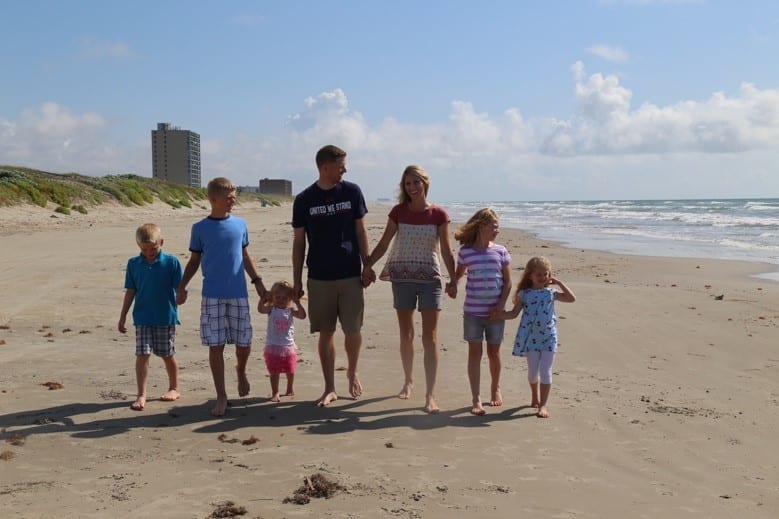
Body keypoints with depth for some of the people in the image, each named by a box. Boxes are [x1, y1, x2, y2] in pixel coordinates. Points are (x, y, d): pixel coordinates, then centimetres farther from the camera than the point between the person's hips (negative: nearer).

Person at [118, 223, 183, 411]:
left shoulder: (171, 262, -7)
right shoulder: (134, 264, 1)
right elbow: (130, 291, 7)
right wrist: (122, 317, 8)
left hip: (166, 317, -1)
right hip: (142, 318, 2)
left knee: (168, 355, 11)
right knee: (142, 355, -4)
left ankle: (174, 388, 30)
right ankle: (141, 395, 1)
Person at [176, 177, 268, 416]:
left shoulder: (240, 224, 6)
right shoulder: (200, 228, 1)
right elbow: (194, 261, 7)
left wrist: (258, 282, 13)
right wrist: (182, 286, -3)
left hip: (239, 294, 2)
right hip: (212, 296, -2)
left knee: (244, 343, 4)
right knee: (216, 346, -1)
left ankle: (241, 371, 38)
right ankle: (221, 397, 10)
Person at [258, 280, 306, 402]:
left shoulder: (290, 311, -1)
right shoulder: (271, 310, -4)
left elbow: (302, 315, -16)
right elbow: (260, 309, -23)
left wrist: (297, 303, -18)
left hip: (289, 347, 2)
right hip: (273, 347, -2)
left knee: (290, 371, 15)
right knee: (274, 372, 1)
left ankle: (290, 390, 35)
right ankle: (275, 393, 8)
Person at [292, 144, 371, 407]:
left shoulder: (352, 191, 1)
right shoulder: (304, 200, -1)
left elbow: (360, 231, 6)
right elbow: (299, 242, 4)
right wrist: (296, 281, 3)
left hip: (350, 275, 0)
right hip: (319, 277, 0)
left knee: (353, 330, 1)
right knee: (326, 332, 5)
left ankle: (352, 372, 29)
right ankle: (330, 388, 16)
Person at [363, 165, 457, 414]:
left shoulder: (438, 214, -3)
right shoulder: (398, 212, 1)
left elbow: (446, 250, 0)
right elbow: (384, 243, 6)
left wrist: (454, 279, -2)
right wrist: (367, 265, -2)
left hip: (430, 279, -2)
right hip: (402, 278, 2)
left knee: (430, 337, -5)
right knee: (406, 334, 12)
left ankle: (430, 394, -4)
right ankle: (408, 380, 32)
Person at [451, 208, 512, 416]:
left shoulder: (500, 251, 0)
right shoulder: (465, 252, -2)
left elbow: (508, 281, 1)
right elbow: (458, 273, 15)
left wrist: (500, 306, -7)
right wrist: (451, 285, -4)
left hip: (495, 312, 1)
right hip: (472, 311, -1)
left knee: (493, 352, 12)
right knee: (474, 353, 0)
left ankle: (496, 388, 35)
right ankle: (476, 399, 3)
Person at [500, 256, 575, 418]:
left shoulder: (551, 293, 4)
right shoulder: (524, 294, 1)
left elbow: (572, 298, 0)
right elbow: (514, 313, 4)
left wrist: (559, 283, 0)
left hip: (548, 338, 0)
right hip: (531, 338, 0)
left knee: (545, 372, -5)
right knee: (533, 371, 6)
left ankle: (543, 405, 0)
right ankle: (535, 396, 34)